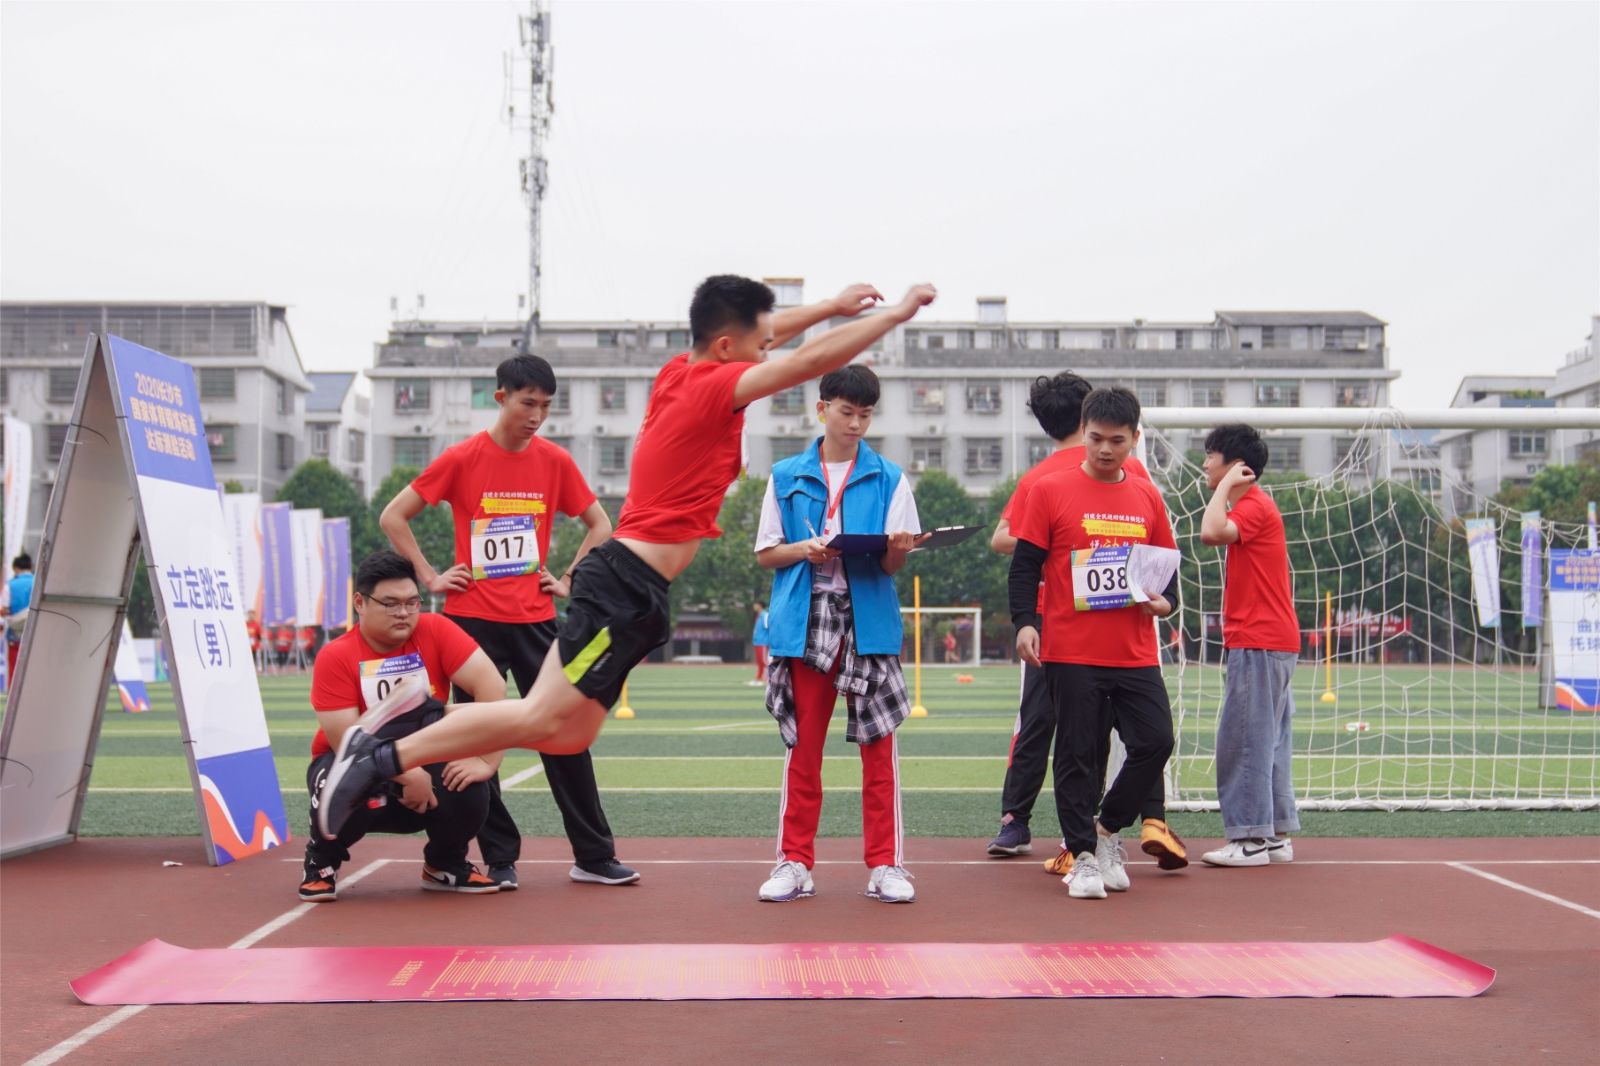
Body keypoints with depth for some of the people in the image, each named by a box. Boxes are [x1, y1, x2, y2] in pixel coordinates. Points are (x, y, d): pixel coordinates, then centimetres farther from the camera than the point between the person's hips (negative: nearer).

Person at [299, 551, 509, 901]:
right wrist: (408, 774, -33)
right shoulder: (336, 657, -17)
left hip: (424, 770, 2)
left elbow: (491, 683, -22)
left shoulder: (435, 630, -13)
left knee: (469, 792, -29)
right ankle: (321, 862, 0)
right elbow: (347, 740, -23)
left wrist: (486, 760, -32)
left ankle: (445, 865, 7)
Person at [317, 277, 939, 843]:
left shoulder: (681, 372, 12)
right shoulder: (712, 387, -12)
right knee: (544, 717, -7)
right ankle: (383, 757, -5)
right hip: (627, 584, -10)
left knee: (568, 735, 12)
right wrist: (897, 313, -6)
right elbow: (812, 360, -16)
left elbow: (760, 333, 30)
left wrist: (833, 306, 31)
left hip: (625, 580, 10)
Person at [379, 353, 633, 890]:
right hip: (473, 619, -2)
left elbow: (599, 525, 14)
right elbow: (392, 517, 2)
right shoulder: (462, 458, -4)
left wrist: (569, 579, 4)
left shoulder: (555, 460, 3)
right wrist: (430, 577, -3)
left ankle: (594, 856, 9)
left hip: (535, 618, 2)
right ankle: (499, 858, 14)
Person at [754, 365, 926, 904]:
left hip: (869, 624, 0)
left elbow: (892, 565, 3)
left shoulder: (888, 479, 7)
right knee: (802, 747, 5)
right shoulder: (786, 476, 9)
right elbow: (765, 553, 9)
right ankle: (795, 863, 14)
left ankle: (884, 865, 9)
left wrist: (897, 548, -19)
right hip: (804, 626, 1)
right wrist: (804, 550, -10)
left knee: (879, 748, 1)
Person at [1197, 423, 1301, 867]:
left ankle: (1250, 838, -5)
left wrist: (1225, 486, -20)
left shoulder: (1253, 506, -12)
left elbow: (1211, 532, -31)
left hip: (1259, 644, -11)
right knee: (1268, 742, 12)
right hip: (1273, 642, 11)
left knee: (1243, 740, -8)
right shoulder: (1253, 505, 19)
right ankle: (1276, 834, 17)